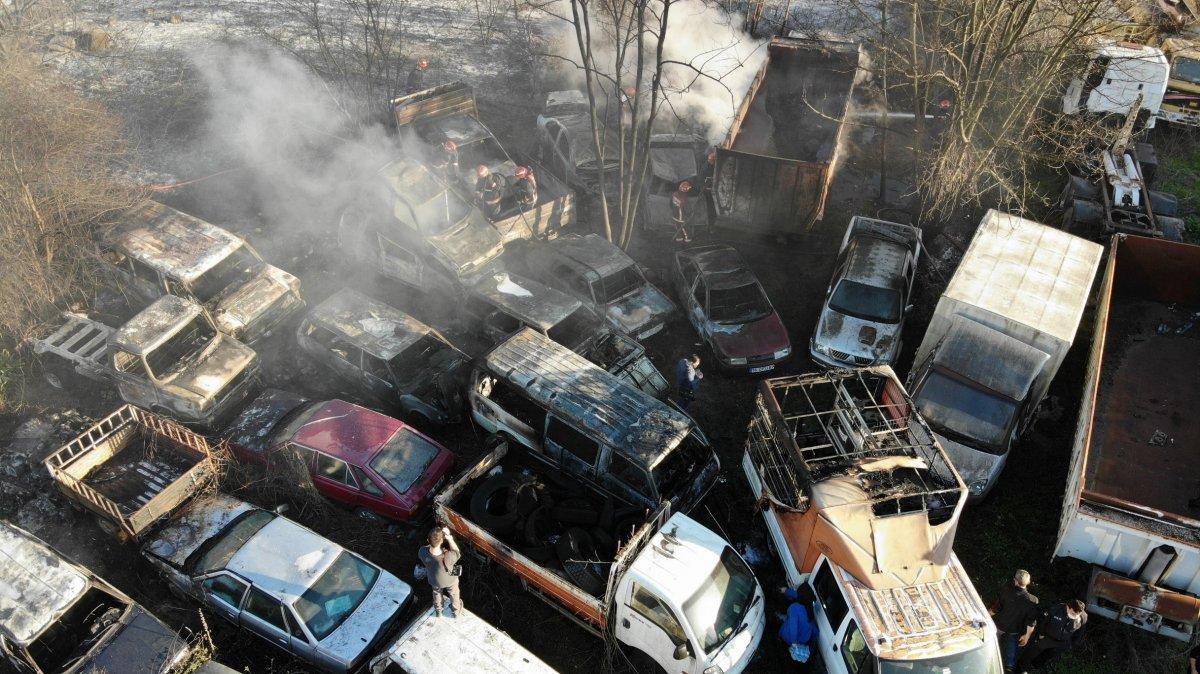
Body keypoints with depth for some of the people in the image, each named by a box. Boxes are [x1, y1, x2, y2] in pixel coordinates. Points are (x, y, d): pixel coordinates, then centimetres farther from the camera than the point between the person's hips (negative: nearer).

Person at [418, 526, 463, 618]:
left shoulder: (423, 552, -40)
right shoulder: (447, 558, -48)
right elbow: (457, 553, -25)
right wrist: (449, 537, -33)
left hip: (434, 580, 2)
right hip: (450, 580, -2)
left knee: (437, 593, 36)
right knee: (453, 594, 32)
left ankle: (438, 611, 63)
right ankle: (455, 612, 59)